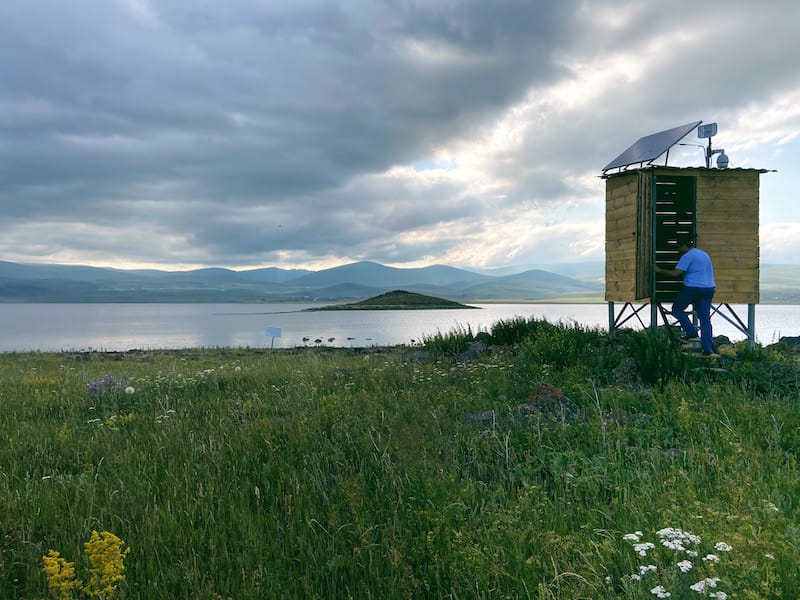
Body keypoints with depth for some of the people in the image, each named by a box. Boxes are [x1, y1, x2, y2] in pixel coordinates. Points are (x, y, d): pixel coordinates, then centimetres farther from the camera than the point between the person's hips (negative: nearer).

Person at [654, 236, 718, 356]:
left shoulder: (687, 256, -8)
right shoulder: (704, 254, 20)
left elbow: (675, 273, -13)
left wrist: (660, 270, -2)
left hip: (693, 288, -8)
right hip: (709, 288, 8)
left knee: (677, 309, 10)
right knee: (705, 318, 7)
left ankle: (692, 333, -2)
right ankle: (708, 349, 3)